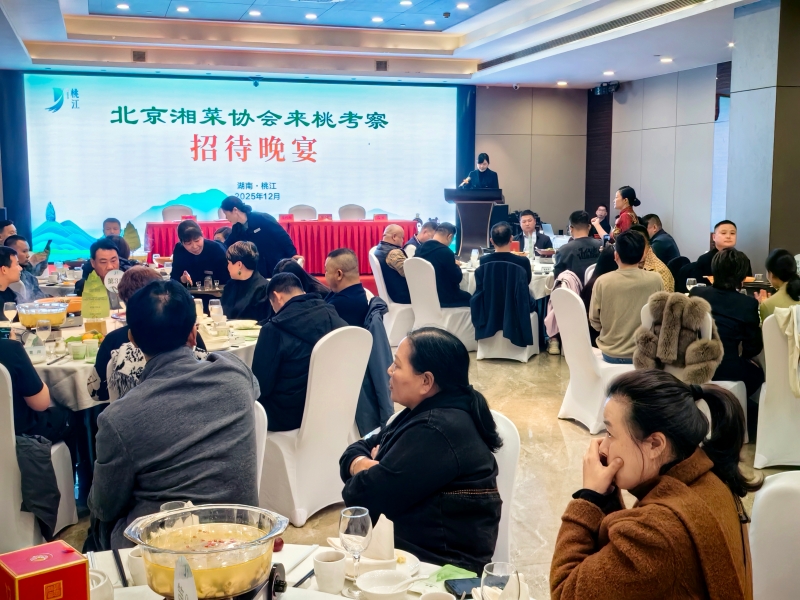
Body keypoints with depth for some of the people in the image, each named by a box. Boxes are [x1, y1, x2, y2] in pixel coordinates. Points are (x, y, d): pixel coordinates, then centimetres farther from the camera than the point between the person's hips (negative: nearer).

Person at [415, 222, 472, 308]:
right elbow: (457, 278, -14)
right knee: (469, 297, 17)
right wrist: (456, 265, 4)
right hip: (444, 298, -8)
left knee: (464, 294, 26)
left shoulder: (420, 249, 2)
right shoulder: (445, 252, -22)